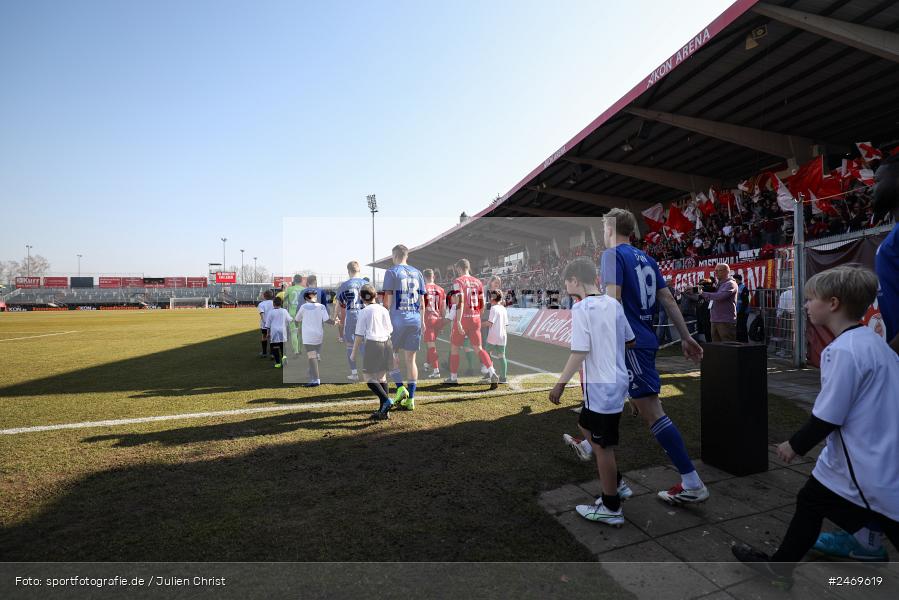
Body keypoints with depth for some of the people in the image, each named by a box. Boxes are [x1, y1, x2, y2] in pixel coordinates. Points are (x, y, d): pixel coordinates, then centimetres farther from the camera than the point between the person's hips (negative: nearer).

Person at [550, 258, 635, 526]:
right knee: (585, 426, 25)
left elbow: (580, 352, -21)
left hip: (601, 386, -9)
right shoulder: (613, 304, 6)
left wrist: (561, 383, -12)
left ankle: (611, 509, 20)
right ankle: (617, 485, 34)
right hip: (617, 380, 9)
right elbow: (630, 340, 12)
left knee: (602, 446, 5)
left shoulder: (581, 308, -17)